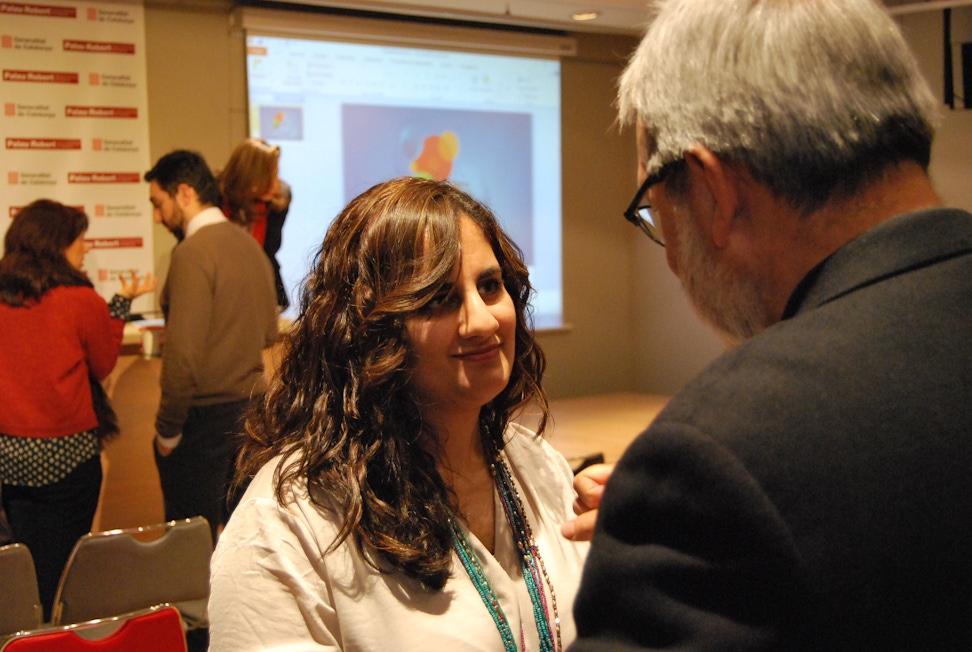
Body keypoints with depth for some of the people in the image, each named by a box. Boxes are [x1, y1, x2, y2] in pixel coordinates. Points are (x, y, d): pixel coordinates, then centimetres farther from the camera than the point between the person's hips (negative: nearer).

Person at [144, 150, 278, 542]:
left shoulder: (194, 253, -15)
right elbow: (269, 333, 18)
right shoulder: (250, 245, 9)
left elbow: (183, 353, -20)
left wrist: (168, 429, -12)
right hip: (250, 406, 8)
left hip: (205, 416, -8)